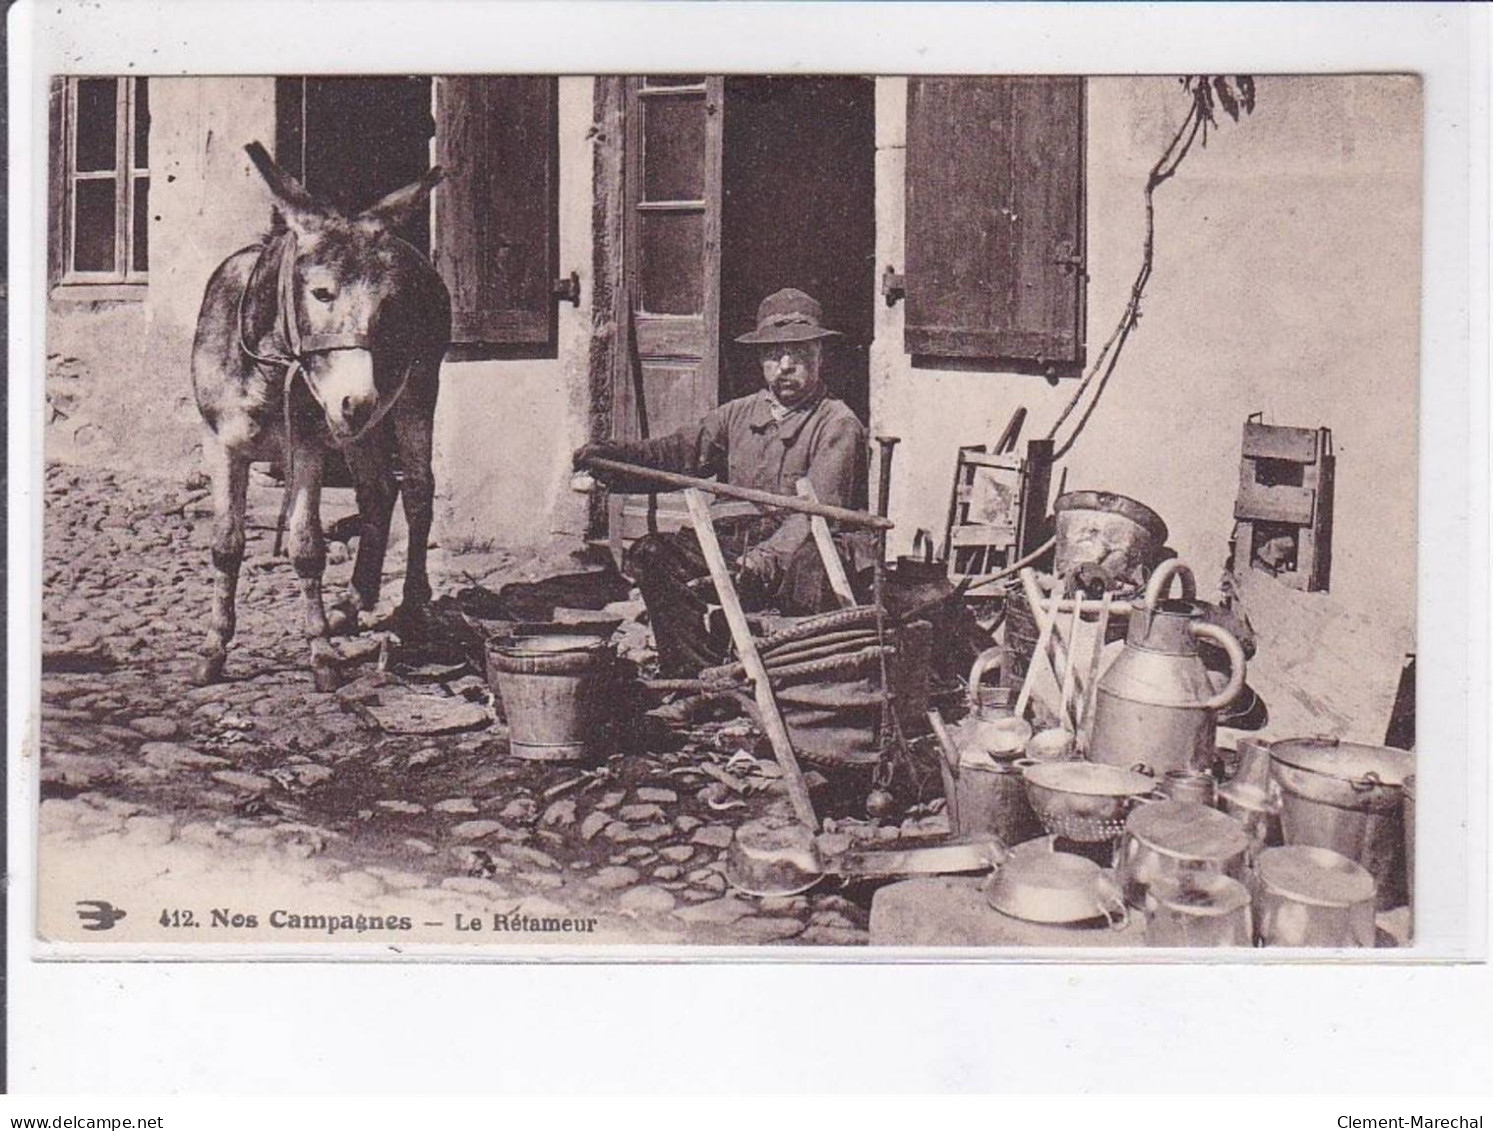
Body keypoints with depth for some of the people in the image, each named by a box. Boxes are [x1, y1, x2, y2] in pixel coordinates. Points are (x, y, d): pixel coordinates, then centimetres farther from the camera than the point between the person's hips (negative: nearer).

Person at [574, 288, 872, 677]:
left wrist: (766, 558, -34)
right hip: (738, 544, 6)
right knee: (650, 555, -12)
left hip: (802, 555, -6)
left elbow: (819, 513, -17)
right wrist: (609, 455, -12)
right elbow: (678, 452, 7)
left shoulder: (838, 425, -4)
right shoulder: (739, 414, 16)